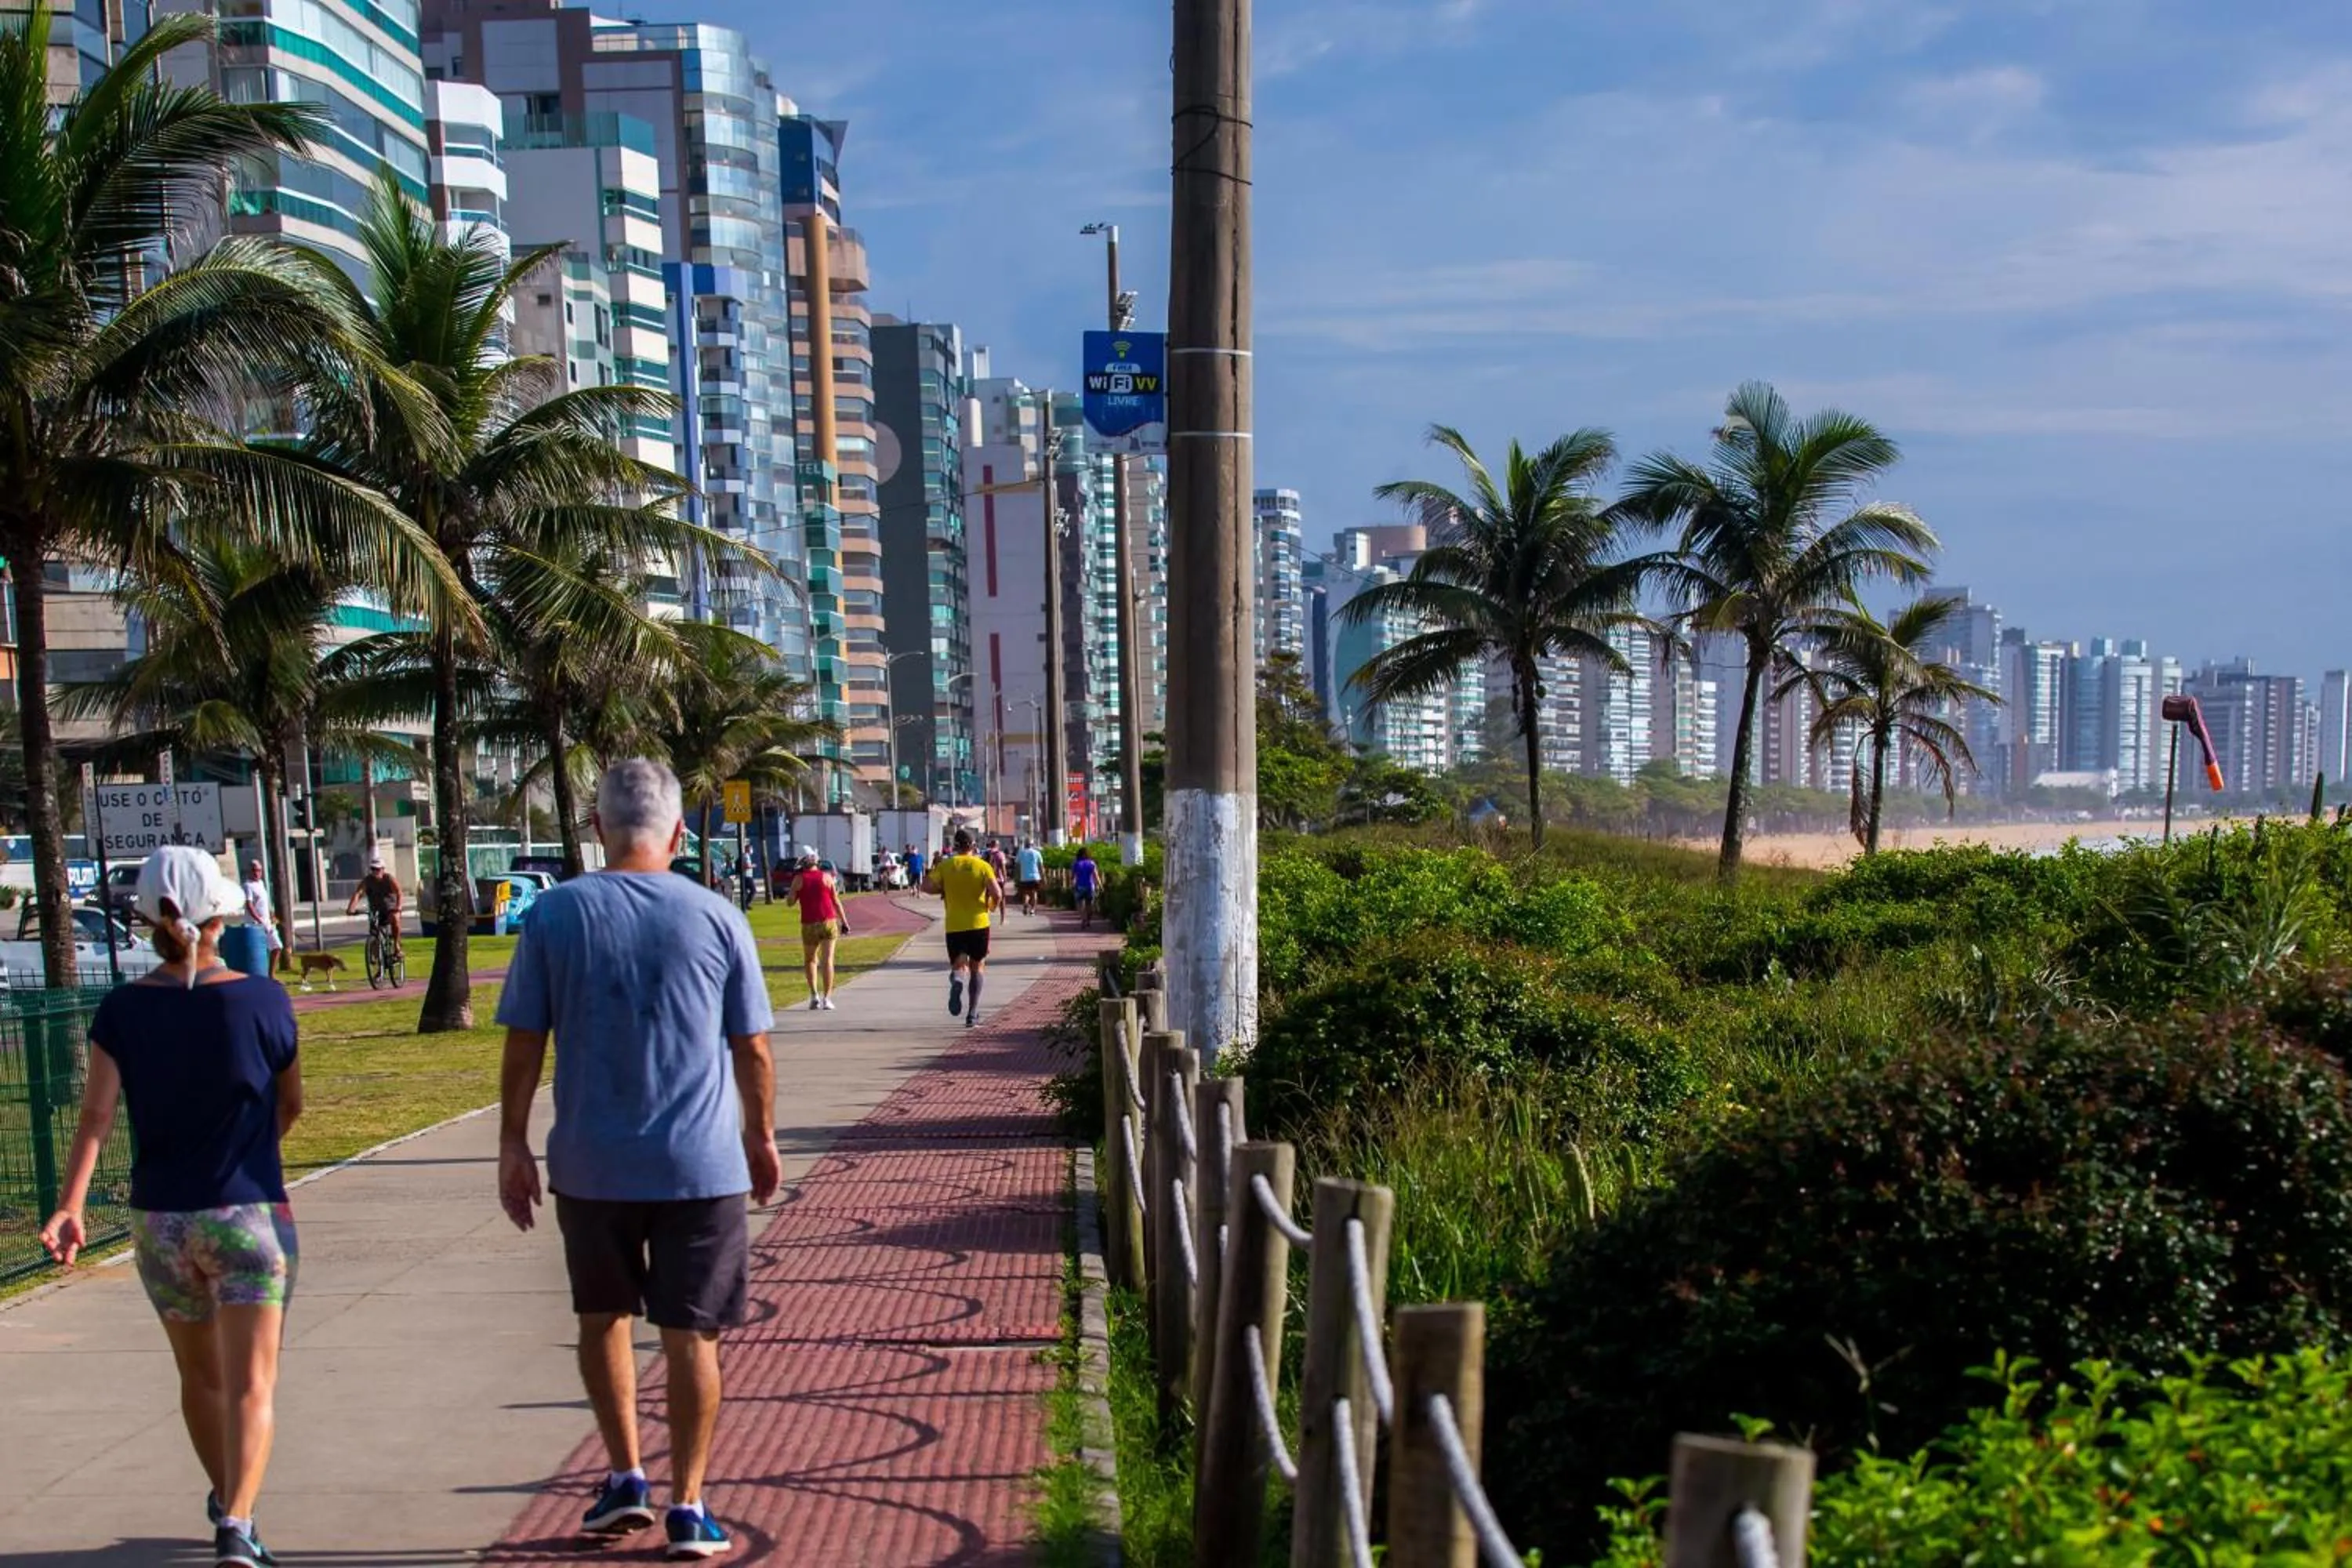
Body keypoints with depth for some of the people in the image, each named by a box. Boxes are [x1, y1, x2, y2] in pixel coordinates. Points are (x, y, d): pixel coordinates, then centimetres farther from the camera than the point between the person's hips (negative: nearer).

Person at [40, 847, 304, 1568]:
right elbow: (292, 1104, 3)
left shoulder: (122, 1010, -3)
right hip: (249, 1214, -3)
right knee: (251, 1384, -2)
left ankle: (227, 1502, 40)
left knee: (201, 1377, 22)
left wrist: (69, 1206, -16)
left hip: (159, 1219, 3)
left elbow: (96, 1115, -13)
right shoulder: (262, 1000, -8)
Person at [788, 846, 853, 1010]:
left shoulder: (799, 878, -2)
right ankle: (827, 998, -8)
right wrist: (844, 922, 9)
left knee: (810, 960, 18)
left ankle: (814, 995, 7)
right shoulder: (826, 876, 1)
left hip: (809, 924, 0)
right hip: (828, 921, 0)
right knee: (827, 960, -2)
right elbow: (836, 901, 3)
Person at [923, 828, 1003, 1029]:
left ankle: (956, 981, -28)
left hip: (954, 926, 1)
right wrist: (993, 905, 9)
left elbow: (930, 887, -7)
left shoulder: (945, 865, 1)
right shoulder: (983, 866, -3)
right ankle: (972, 1015, 6)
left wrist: (945, 890, 12)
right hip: (978, 924, -1)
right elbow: (997, 894, -13)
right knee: (977, 967, 12)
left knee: (958, 965, 10)